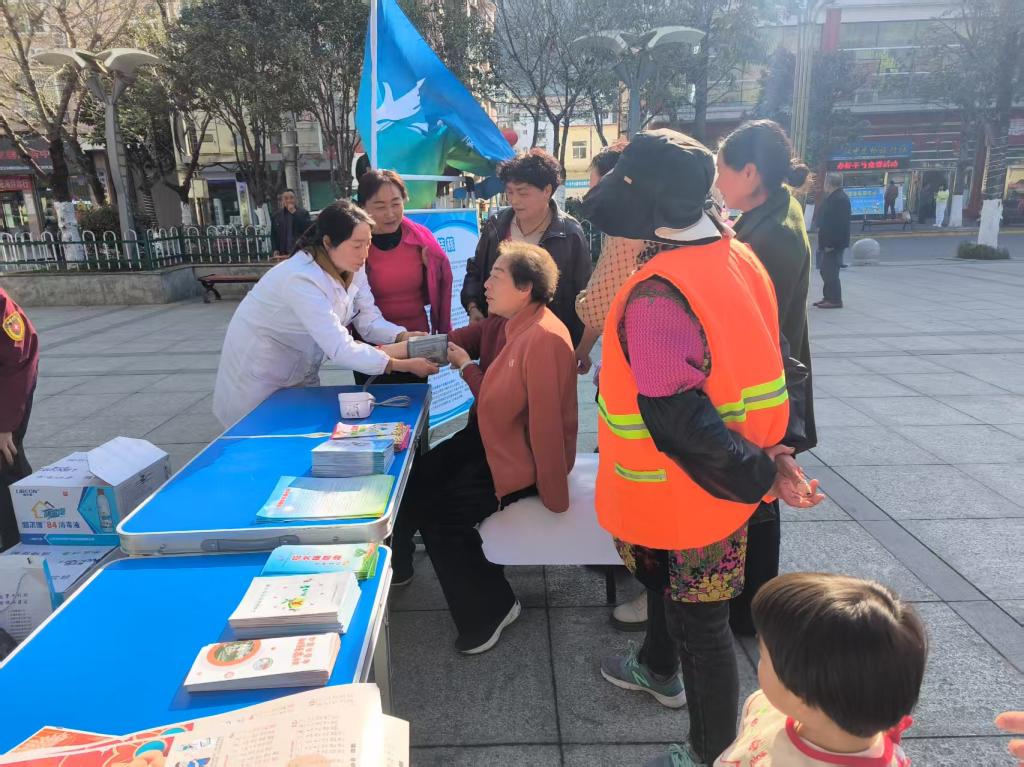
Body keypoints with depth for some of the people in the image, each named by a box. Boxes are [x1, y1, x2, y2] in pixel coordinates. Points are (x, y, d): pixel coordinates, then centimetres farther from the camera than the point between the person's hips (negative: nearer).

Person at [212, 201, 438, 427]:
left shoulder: (353, 267, -11)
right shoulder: (302, 278, -35)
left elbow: (369, 321, -10)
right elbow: (340, 348, -39)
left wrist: (405, 338, -29)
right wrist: (404, 366, -40)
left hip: (302, 369, 7)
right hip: (260, 370, -7)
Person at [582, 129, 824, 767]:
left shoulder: (658, 296, -30)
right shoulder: (739, 258, 0)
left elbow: (678, 419, -33)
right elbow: (765, 361, 7)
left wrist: (758, 475, -23)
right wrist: (771, 452, 7)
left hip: (688, 487, -9)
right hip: (726, 475, 9)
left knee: (700, 624, 11)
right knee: (668, 584, 30)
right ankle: (659, 669, 56)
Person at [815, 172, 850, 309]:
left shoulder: (840, 199, -18)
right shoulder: (832, 197, 15)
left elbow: (838, 223, -24)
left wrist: (830, 243, -25)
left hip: (834, 244, -11)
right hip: (829, 242, 11)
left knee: (830, 272, -6)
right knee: (826, 271, 16)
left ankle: (835, 300, -1)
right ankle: (828, 297, 25)